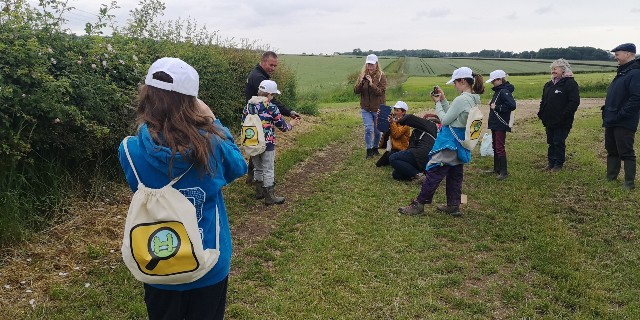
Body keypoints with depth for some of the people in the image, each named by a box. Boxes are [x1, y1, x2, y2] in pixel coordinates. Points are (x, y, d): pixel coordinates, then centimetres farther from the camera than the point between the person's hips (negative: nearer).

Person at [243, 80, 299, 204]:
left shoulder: (248, 105, 1)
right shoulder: (272, 108, -14)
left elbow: (243, 122, 9)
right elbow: (282, 126, -6)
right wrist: (291, 125, 15)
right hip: (267, 144, -6)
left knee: (257, 168, 20)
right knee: (268, 171, 4)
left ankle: (259, 192, 31)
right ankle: (269, 197, 10)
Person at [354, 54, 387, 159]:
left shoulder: (381, 76, -7)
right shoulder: (362, 75, 2)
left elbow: (381, 92, -15)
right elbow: (356, 91, -2)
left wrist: (371, 84, -28)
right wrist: (361, 82, -20)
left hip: (378, 108, -1)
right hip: (365, 108, 2)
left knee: (377, 130, 9)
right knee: (368, 129, -9)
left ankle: (375, 148, 31)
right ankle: (369, 150, 4)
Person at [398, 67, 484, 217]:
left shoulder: (461, 100, -20)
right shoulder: (474, 99, 9)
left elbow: (445, 120, -14)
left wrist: (437, 103, -3)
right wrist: (443, 99, 8)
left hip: (450, 142, -10)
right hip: (461, 142, 10)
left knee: (433, 172, -5)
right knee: (455, 174, 15)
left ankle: (418, 205, -1)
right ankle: (453, 206, 22)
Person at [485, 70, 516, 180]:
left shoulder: (504, 91, -17)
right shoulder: (497, 91, 12)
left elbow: (512, 105, -27)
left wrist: (496, 107, -22)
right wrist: (492, 104, 5)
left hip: (501, 125, -10)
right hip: (495, 124, 10)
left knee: (499, 147, -6)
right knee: (495, 146, 17)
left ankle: (504, 172, 2)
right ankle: (497, 168, 28)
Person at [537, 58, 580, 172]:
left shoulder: (570, 83, -9)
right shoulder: (549, 85, 14)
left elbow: (574, 102, -17)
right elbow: (543, 102, 21)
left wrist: (564, 116, -22)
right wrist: (542, 114, 8)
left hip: (562, 122, -7)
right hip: (550, 122, 7)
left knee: (559, 143, 1)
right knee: (551, 143, 13)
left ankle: (558, 164, 12)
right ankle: (551, 162, 22)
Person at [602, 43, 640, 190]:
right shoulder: (622, 72, 16)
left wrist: (619, 115, -23)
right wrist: (607, 112, 11)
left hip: (624, 123, -9)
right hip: (612, 121, 10)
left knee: (626, 153, -2)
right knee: (611, 150, 16)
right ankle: (610, 177, 27)